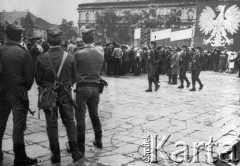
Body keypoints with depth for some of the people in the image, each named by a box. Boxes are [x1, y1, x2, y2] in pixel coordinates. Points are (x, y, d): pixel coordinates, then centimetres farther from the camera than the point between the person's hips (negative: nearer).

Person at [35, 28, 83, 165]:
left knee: (52, 124, 9)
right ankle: (75, 154, 15)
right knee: (69, 122, 13)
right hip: (65, 93, 1)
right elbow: (74, 78, -1)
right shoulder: (70, 57, -10)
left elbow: (38, 79, -5)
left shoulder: (42, 58, -14)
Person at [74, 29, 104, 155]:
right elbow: (99, 70, 9)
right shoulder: (100, 54, 2)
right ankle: (98, 141, 26)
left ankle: (81, 146, 3)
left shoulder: (78, 54, -11)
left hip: (82, 87, -4)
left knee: (80, 117, 1)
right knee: (94, 114, 18)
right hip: (95, 87, 5)